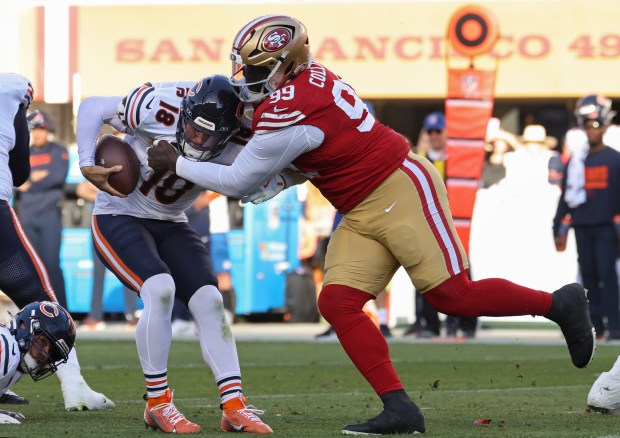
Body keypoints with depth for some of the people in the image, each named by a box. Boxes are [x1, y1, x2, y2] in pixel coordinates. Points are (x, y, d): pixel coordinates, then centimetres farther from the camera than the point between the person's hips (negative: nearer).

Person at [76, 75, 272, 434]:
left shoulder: (232, 149, -14)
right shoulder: (158, 108, -26)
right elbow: (93, 108, -16)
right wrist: (88, 165, -23)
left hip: (170, 225, 5)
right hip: (118, 217, -5)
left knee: (209, 300, -11)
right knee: (160, 288, -26)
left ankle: (234, 408, -7)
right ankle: (158, 404, -15)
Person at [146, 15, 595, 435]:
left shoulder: (285, 112, -22)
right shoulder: (310, 79, 7)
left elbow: (240, 181, -11)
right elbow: (299, 164, 17)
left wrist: (178, 163, -1)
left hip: (402, 192, -10)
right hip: (364, 214, 10)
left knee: (452, 295, -9)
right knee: (337, 302, -2)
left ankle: (560, 304, 10)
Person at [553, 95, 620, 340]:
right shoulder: (576, 161, 11)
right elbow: (565, 197, 14)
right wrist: (558, 229, 9)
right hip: (582, 228, 4)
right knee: (588, 276, 5)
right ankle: (594, 323, 9)